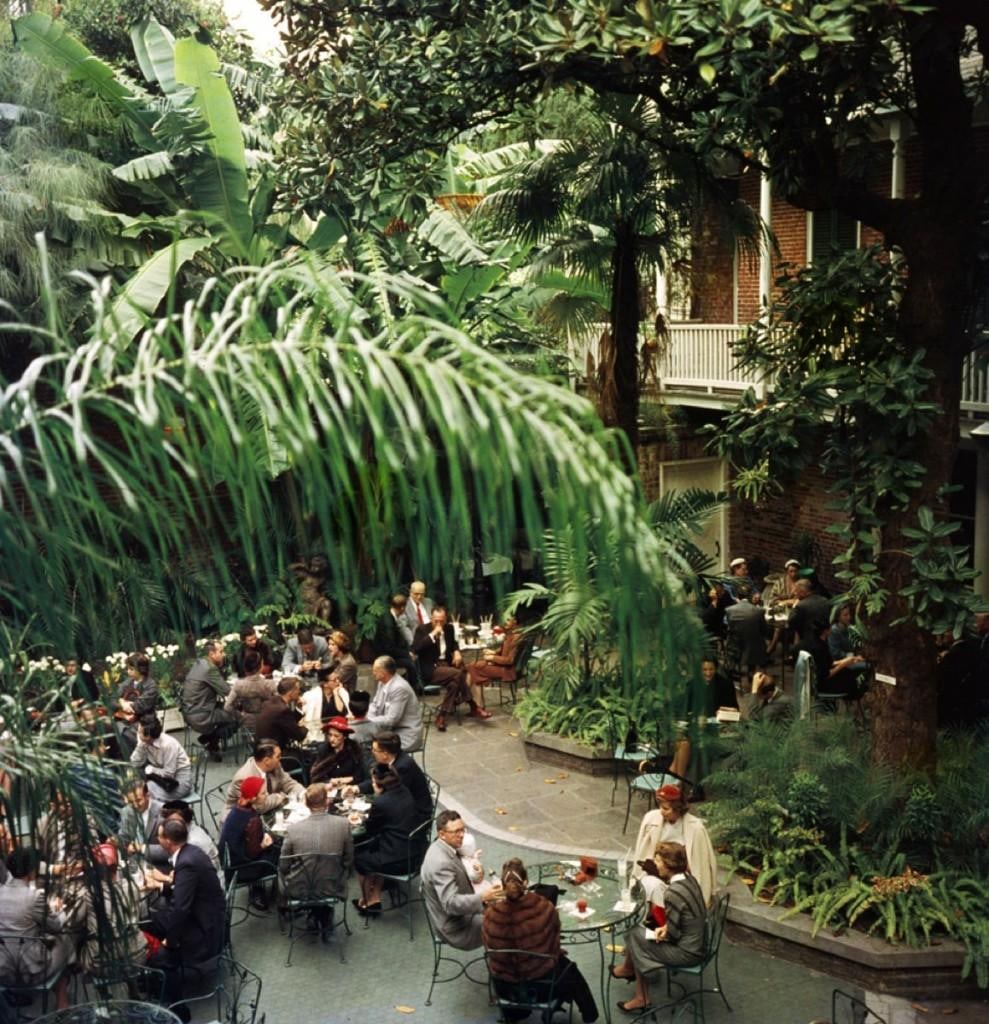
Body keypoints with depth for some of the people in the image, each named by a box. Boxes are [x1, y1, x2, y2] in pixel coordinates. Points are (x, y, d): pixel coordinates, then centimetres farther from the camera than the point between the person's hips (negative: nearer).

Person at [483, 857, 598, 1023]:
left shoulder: (491, 915, -24)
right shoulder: (544, 907, -26)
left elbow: (489, 947, -3)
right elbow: (554, 939, -4)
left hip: (505, 984, 1)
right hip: (543, 977, -1)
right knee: (569, 969, 32)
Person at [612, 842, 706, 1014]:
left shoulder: (674, 892, -28)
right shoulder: (688, 878, -1)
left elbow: (671, 934, -19)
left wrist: (659, 932, 0)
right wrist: (663, 929, -1)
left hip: (687, 951, -8)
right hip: (697, 942, 8)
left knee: (635, 936, 6)